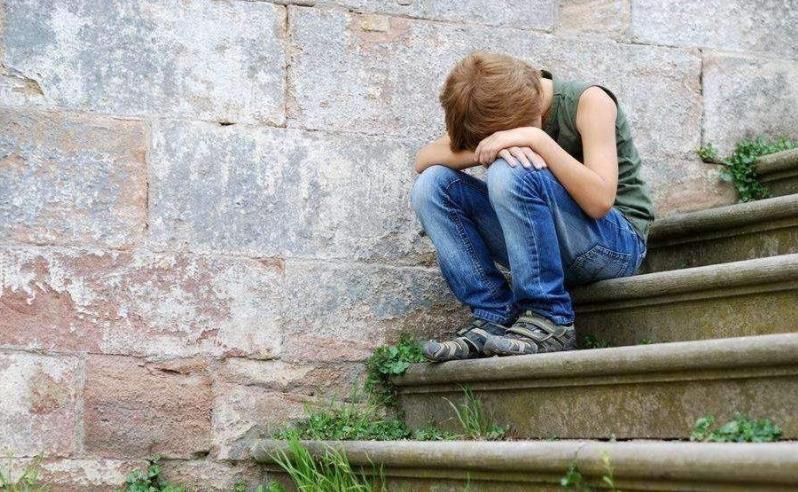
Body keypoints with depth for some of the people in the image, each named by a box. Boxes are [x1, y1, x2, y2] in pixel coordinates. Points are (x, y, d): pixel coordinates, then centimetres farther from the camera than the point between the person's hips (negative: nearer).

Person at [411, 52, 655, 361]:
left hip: (617, 243, -6)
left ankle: (549, 321, -25)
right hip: (550, 252, 6)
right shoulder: (501, 113, 3)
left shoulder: (589, 101, -13)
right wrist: (484, 150, -25)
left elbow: (600, 200, -25)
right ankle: (495, 318, -14)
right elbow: (423, 160, -7)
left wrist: (539, 140, -30)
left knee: (509, 172, -31)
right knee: (431, 185, -8)